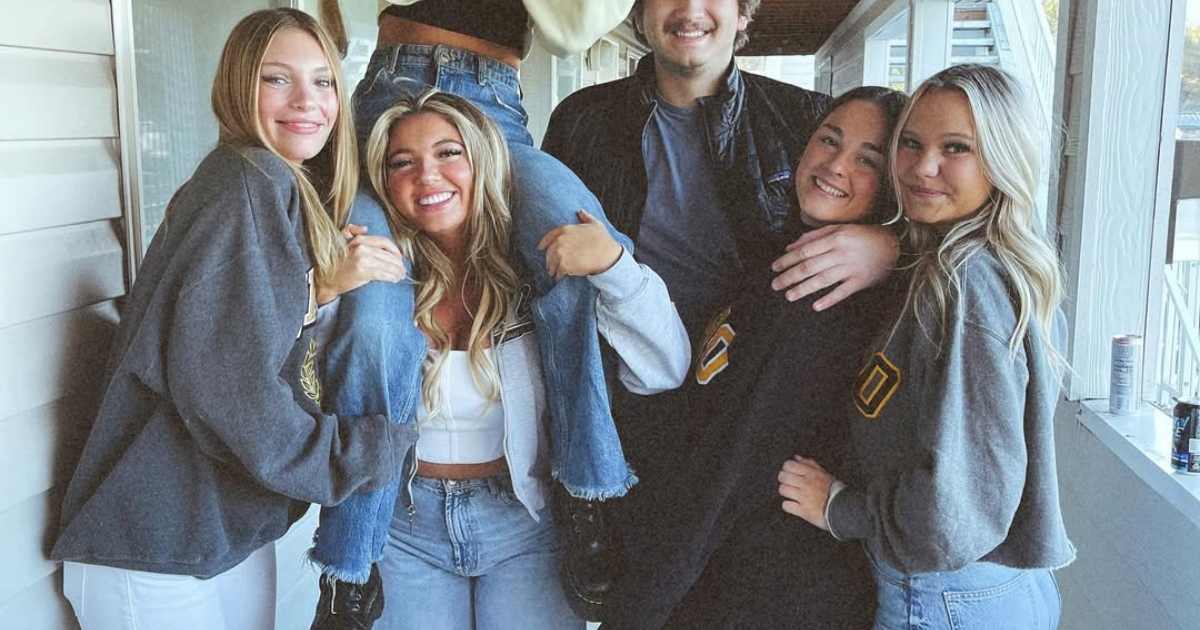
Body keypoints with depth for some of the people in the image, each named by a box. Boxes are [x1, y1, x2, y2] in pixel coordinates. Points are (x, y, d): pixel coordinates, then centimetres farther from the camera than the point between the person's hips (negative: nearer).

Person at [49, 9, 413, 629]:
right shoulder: (250, 182, -17)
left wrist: (330, 280, -5)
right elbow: (228, 385, -25)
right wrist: (370, 449, -15)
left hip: (238, 532, 9)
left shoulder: (299, 196, 10)